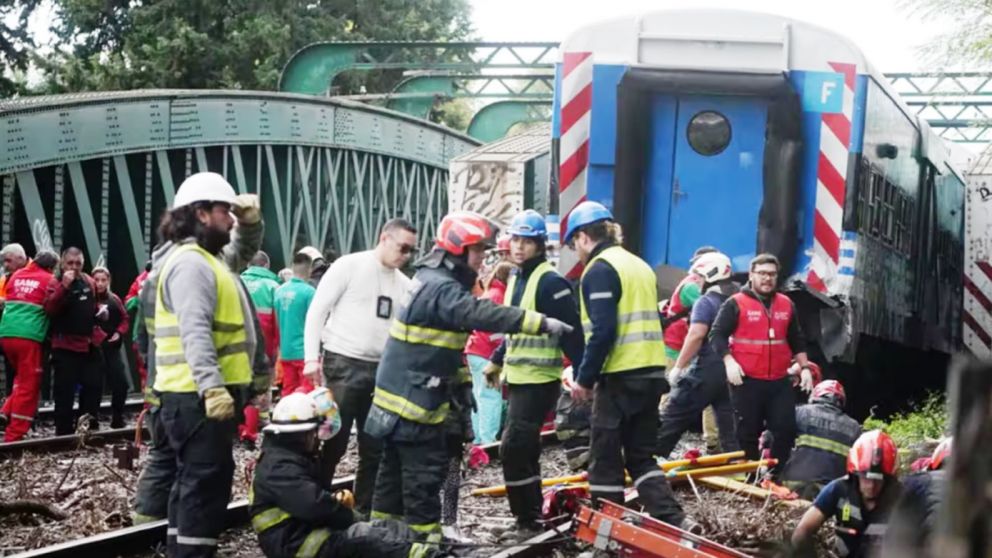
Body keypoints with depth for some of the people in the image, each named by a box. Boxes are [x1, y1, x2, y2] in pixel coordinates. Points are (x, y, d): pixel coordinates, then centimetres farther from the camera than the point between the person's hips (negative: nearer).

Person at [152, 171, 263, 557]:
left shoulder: (208, 258, 18)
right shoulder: (191, 264, -16)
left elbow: (244, 251, 36)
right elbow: (195, 331, -26)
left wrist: (250, 219, 15)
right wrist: (212, 387, -35)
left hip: (205, 394, 11)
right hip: (201, 396, -11)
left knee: (193, 482, 16)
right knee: (207, 483, -10)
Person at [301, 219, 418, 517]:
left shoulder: (404, 284, 12)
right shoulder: (349, 266, -4)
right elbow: (317, 310, -5)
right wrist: (312, 357, -13)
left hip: (383, 370, 6)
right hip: (343, 365, -6)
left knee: (376, 448, 8)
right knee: (334, 442, -5)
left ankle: (365, 512, 17)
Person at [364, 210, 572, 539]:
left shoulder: (436, 281, 14)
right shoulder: (441, 288, -20)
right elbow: (484, 315, -35)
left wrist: (460, 382, 16)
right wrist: (542, 324, -39)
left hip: (400, 394, 10)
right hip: (413, 398, -10)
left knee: (396, 466, 16)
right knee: (426, 468, -6)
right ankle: (425, 535, -2)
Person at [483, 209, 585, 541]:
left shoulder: (550, 282, -15)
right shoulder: (516, 279, 12)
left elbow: (571, 332, -19)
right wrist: (497, 362, 26)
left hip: (540, 381, -9)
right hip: (519, 378, 9)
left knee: (513, 449, -12)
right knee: (524, 451, 13)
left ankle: (527, 521, -5)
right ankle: (530, 518, 21)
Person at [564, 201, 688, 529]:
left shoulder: (599, 270, -10)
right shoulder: (639, 265, 17)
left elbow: (602, 331, -19)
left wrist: (585, 378, -11)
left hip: (621, 377, -8)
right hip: (652, 372, 8)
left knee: (605, 457, 2)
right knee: (640, 454, 14)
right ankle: (672, 520, 1)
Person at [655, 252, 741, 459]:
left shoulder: (705, 303, -9)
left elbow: (697, 335, -19)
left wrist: (678, 367, -17)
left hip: (705, 372, -7)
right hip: (731, 373, 7)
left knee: (672, 420, -1)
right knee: (730, 428, 7)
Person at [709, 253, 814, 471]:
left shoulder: (787, 305, 13)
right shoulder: (735, 304, -2)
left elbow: (797, 340, 22)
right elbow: (717, 335, -5)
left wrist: (804, 367, 13)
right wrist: (729, 361, -17)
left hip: (779, 382, 4)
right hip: (746, 381, -4)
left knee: (786, 429, -1)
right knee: (748, 433, 2)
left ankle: (776, 475, 8)